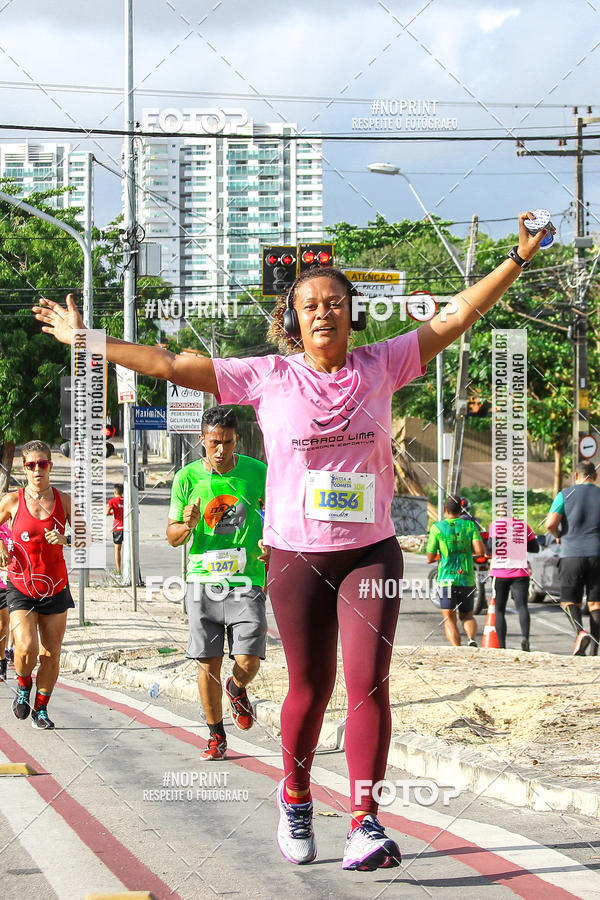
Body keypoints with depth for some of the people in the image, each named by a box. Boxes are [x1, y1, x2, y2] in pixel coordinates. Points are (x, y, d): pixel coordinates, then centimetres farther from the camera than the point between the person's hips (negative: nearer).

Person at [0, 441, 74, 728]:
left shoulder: (64, 500, 1)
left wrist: (64, 539, -14)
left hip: (55, 589, 2)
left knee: (51, 654, 3)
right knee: (26, 648, -19)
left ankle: (40, 709, 21)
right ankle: (23, 686, 14)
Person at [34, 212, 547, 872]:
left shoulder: (380, 366, 3)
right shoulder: (268, 376, 0)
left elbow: (458, 315, 5)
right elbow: (170, 365, 2)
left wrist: (519, 257, 2)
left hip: (372, 552, 0)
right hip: (297, 557, 0)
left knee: (368, 683, -12)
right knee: (310, 690, 7)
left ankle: (365, 822, -11)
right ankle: (295, 798, 33)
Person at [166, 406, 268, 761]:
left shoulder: (256, 472, 0)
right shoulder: (187, 478, 1)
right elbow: (172, 536, 6)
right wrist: (187, 525, -16)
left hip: (246, 581, -1)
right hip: (203, 581, 1)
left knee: (248, 661, -11)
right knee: (208, 664, 1)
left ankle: (237, 691, 26)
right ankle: (216, 736, 18)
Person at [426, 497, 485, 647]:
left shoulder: (437, 527, -1)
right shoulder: (470, 525, 4)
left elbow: (430, 558, 2)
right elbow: (481, 551, -7)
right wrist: (468, 547, 13)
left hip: (446, 580, -2)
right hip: (467, 580, 2)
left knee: (449, 620, -1)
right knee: (467, 615, 18)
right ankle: (472, 639, -11)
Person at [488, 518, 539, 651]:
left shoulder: (495, 525, -4)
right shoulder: (523, 525, 5)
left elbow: (492, 546, -15)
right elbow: (535, 548, 9)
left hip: (500, 571, -1)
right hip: (520, 572, 1)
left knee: (499, 610, 9)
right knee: (522, 606, -6)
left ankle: (501, 646, 6)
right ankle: (525, 636, -32)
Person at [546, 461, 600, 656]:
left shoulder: (565, 495, -1)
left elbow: (550, 524, -11)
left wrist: (558, 536, 9)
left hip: (572, 553, -2)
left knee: (569, 600, 6)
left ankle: (580, 631, -22)